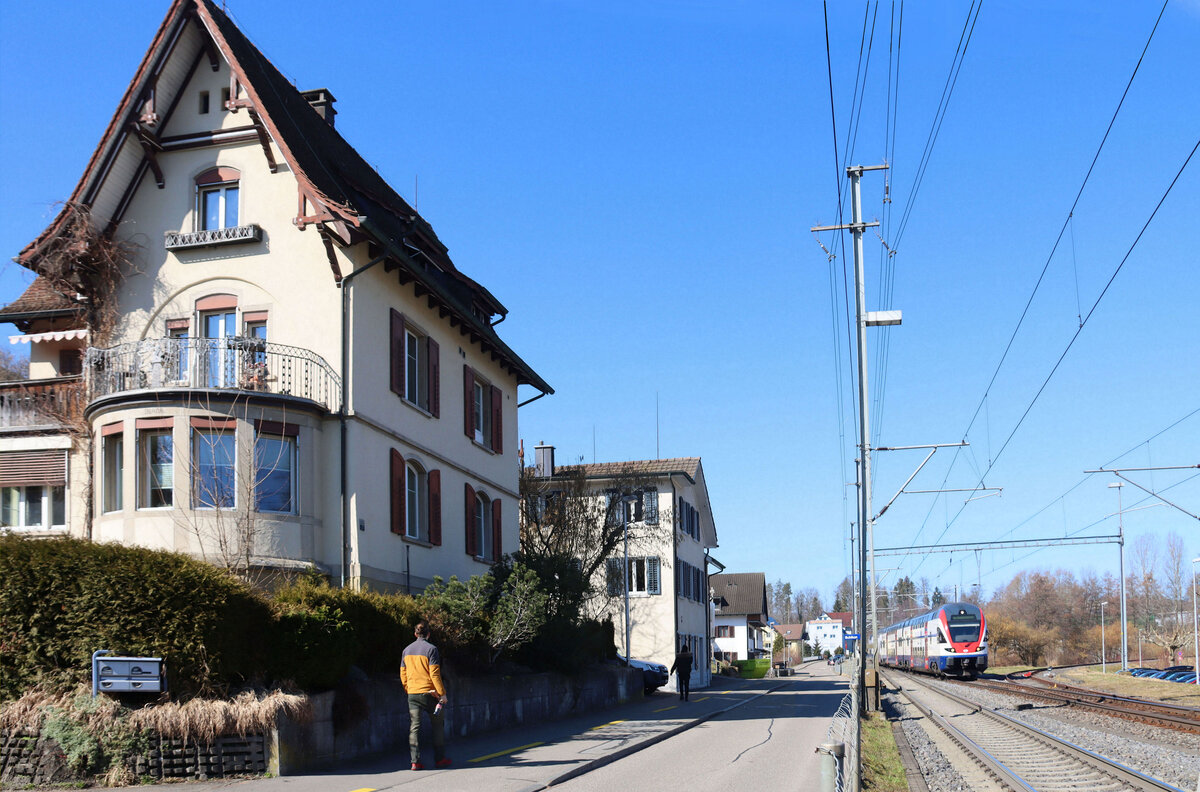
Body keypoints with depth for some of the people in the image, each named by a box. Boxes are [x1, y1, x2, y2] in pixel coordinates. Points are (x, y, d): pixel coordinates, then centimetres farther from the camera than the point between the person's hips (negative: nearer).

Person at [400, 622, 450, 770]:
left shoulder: (407, 650, 9)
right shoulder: (431, 649, -8)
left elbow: (403, 674, 12)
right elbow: (435, 674, -12)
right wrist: (442, 693, -9)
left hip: (412, 693, 4)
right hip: (429, 693, -4)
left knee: (414, 727, 3)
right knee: (438, 725, 11)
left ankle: (415, 761, -4)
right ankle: (439, 759, 14)